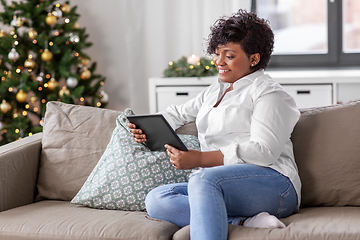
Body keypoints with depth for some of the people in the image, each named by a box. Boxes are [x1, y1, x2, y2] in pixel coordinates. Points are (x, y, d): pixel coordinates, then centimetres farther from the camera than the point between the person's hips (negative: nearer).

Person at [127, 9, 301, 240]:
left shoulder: (268, 93, 1)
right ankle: (246, 221, -29)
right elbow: (180, 113, 39)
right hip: (213, 186, 8)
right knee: (156, 200, -20)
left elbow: (264, 151, -13)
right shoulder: (214, 91, 27)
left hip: (272, 183, -8)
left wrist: (200, 159, -20)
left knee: (204, 179, -38)